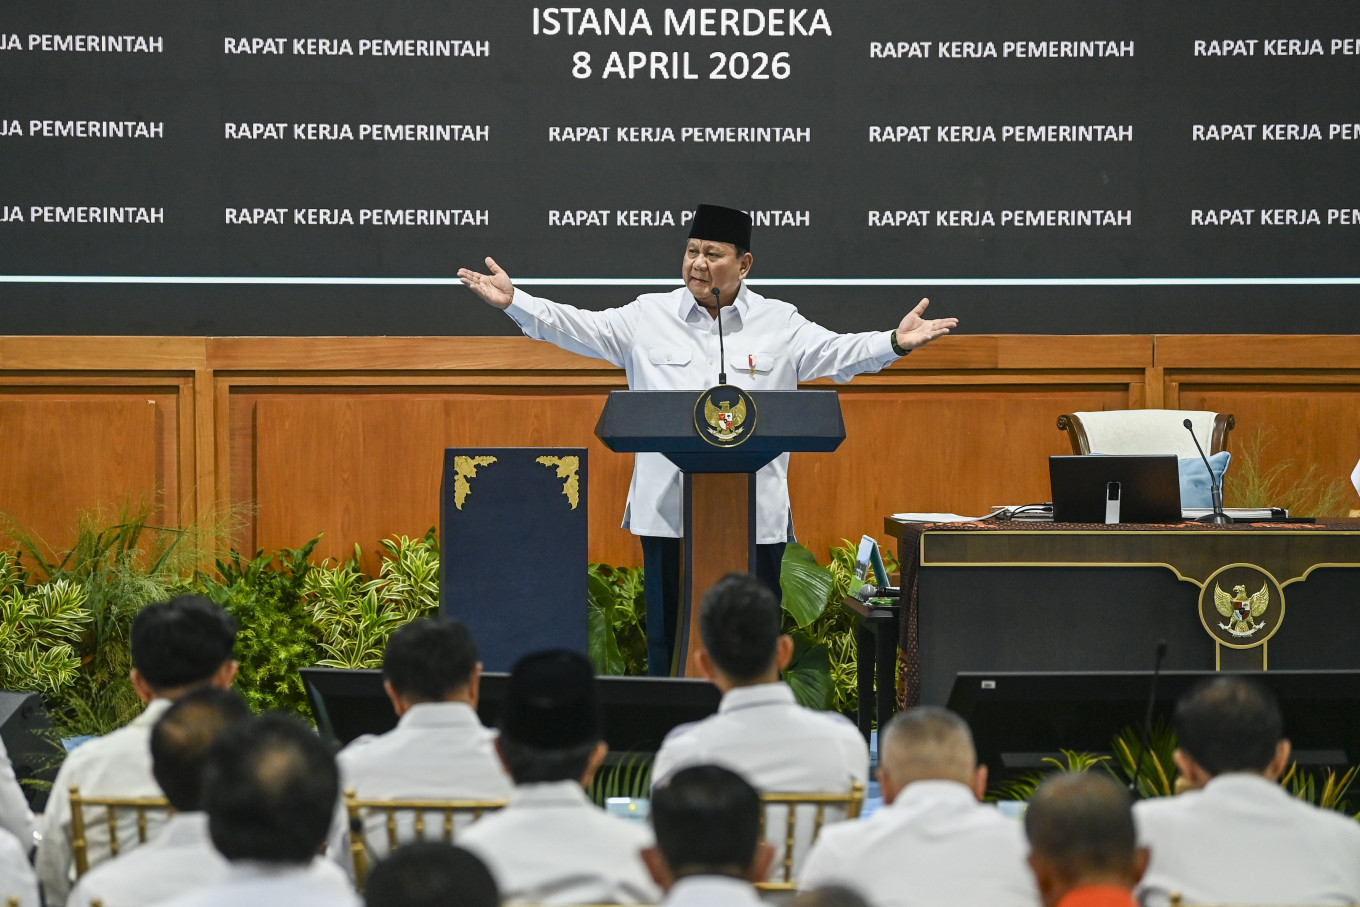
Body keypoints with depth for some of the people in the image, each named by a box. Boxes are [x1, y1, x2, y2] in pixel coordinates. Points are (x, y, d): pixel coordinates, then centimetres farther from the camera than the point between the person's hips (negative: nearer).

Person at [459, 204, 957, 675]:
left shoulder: (780, 324, 7)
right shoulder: (649, 317, 9)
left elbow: (837, 352, -2)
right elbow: (578, 329, 3)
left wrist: (895, 343, -19)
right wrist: (515, 302, -10)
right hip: (668, 514, 1)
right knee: (669, 638, 4)